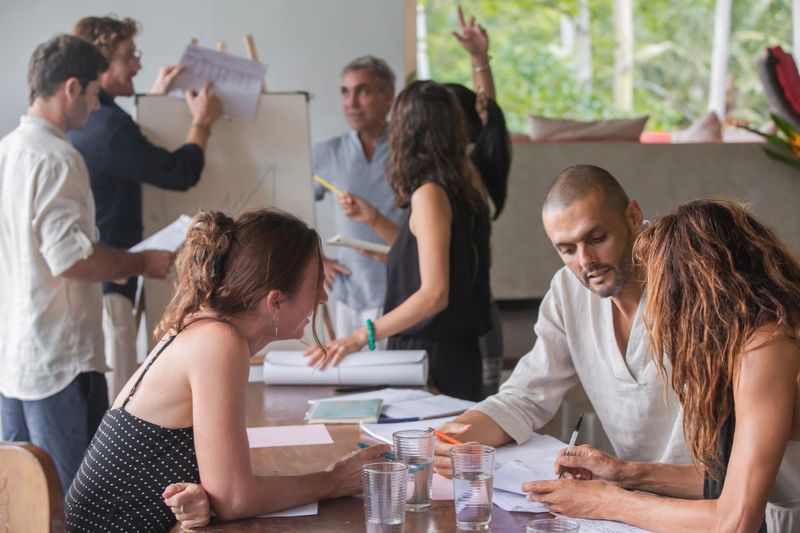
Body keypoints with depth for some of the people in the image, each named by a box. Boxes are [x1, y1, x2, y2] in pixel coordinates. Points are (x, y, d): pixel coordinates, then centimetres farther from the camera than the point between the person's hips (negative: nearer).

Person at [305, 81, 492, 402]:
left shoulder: (430, 194, -17)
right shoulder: (462, 186, 9)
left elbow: (434, 293, -24)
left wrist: (362, 336, -26)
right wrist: (374, 220, 18)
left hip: (432, 357, -9)